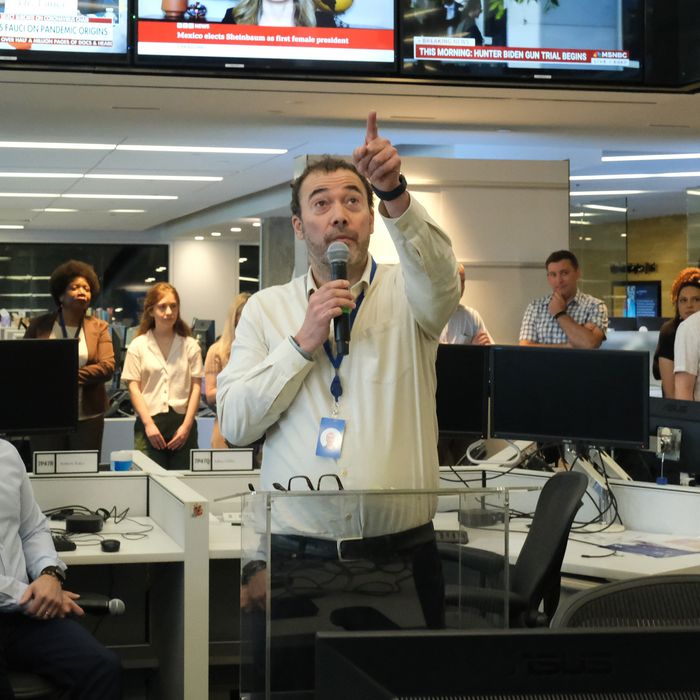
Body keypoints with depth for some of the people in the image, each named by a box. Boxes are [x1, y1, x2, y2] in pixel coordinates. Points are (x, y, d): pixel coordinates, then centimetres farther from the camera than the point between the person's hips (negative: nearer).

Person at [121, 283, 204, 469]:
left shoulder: (190, 345, 9)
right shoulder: (138, 346, 7)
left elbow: (196, 386, 6)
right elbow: (133, 388, 3)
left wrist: (186, 425, -4)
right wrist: (148, 424, -8)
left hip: (182, 421, 1)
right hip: (149, 422, -1)